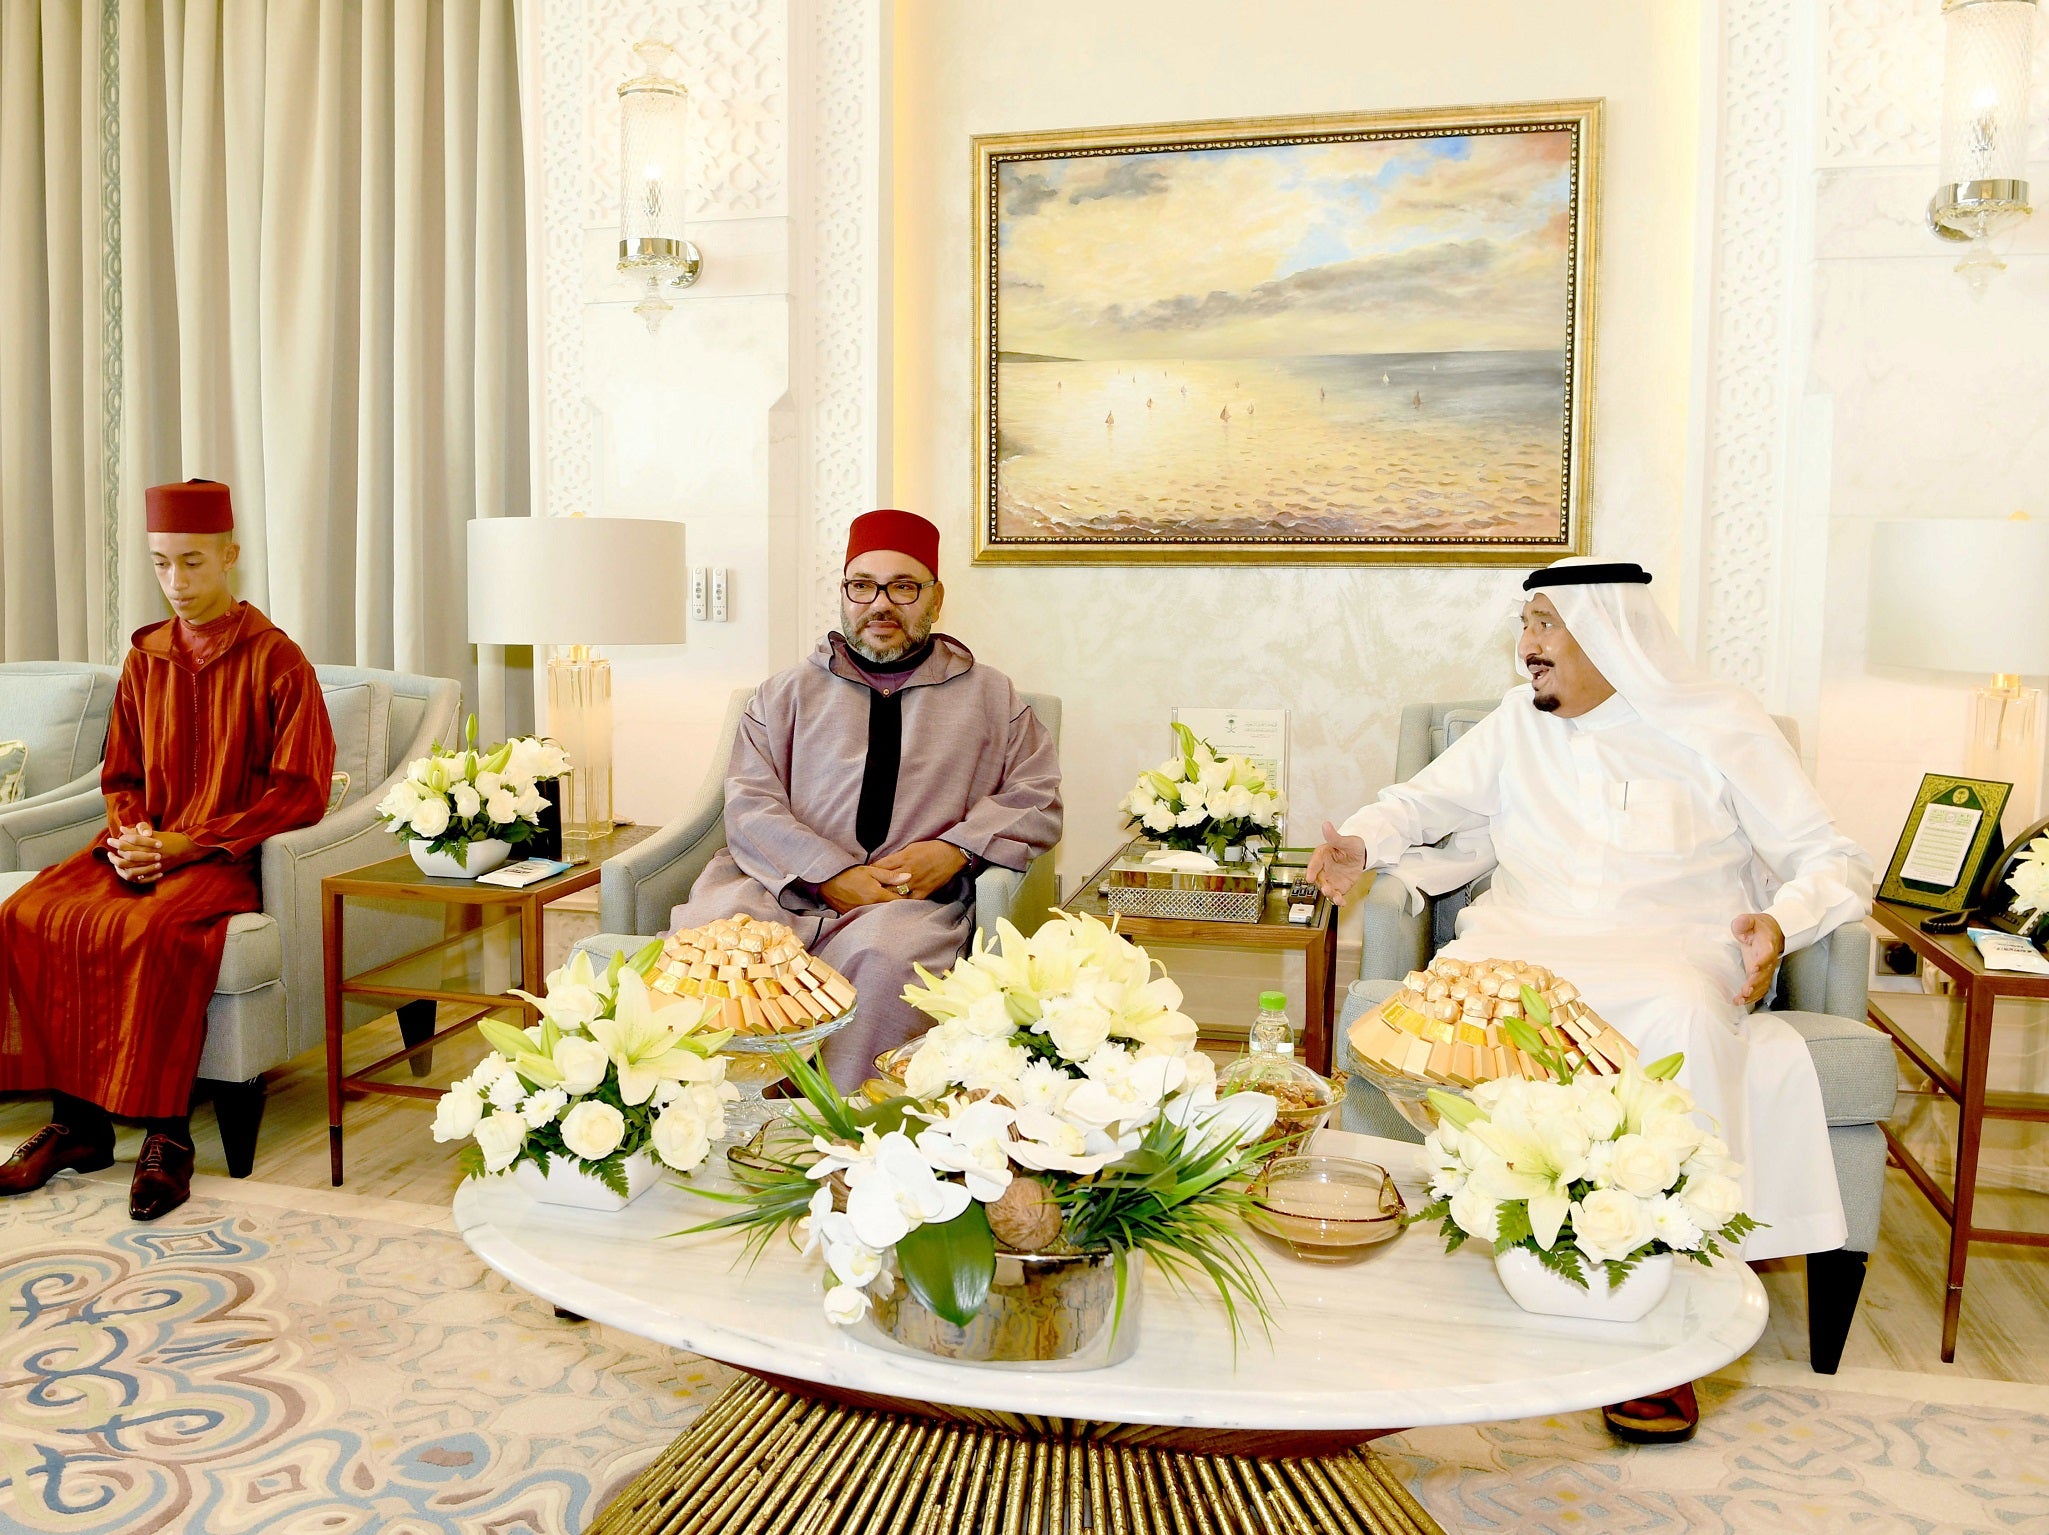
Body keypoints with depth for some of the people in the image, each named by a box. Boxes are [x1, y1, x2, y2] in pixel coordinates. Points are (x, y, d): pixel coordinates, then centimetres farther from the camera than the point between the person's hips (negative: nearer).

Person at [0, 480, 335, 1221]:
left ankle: (166, 1135, -21)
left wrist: (191, 841, -16)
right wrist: (130, 837, -4)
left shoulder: (276, 660, -5)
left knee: (150, 929, -33)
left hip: (228, 856, -6)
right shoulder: (145, 659, 12)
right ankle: (78, 1121, -9)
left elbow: (300, 792, -9)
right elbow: (121, 777, 18)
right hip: (147, 848, 6)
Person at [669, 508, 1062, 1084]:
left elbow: (1036, 799, 12)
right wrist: (831, 873, -10)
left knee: (885, 956, -37)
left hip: (915, 897, -1)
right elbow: (749, 804, 7)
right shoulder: (788, 691, 19)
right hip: (781, 885, 1)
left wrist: (956, 848, -8)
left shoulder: (988, 695, 20)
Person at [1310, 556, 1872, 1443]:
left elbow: (1833, 863, 4)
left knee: (1681, 1018, -38)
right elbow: (1428, 802, 21)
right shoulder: (1520, 721, 15)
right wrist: (1363, 842, 0)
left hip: (1671, 956, -2)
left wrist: (1781, 922, -18)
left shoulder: (1721, 726, 4)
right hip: (1529, 949, 3)